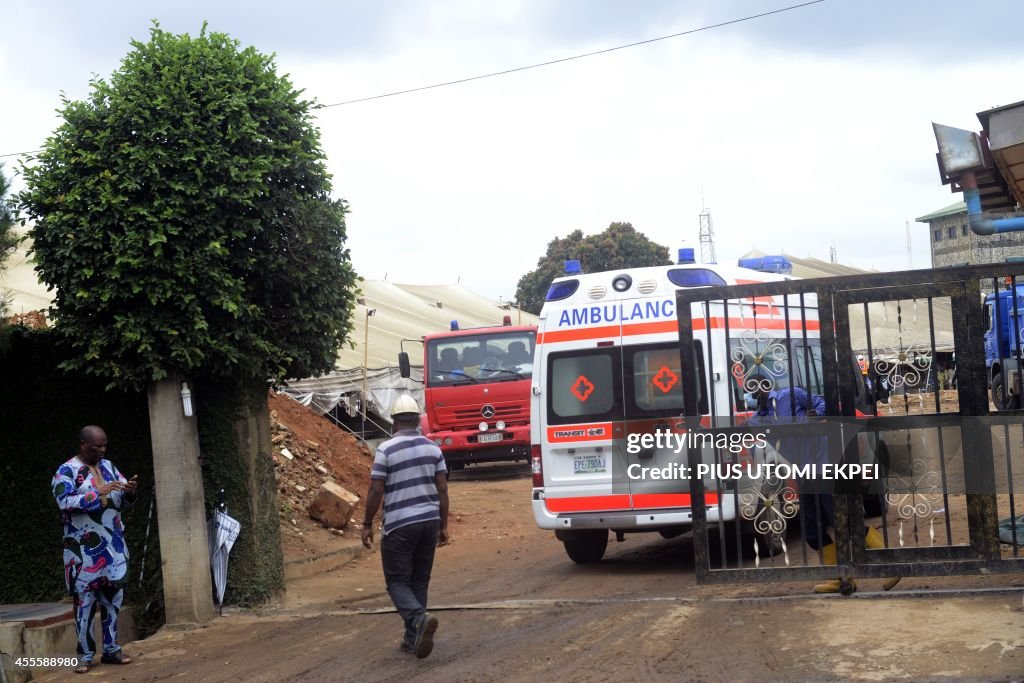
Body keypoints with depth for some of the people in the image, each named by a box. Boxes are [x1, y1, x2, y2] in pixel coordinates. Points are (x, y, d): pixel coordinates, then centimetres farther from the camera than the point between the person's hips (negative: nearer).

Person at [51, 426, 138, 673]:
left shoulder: (108, 466, 11)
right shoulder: (66, 471, -7)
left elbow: (123, 501, 15)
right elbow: (65, 502, -22)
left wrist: (130, 491, -8)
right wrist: (99, 493, -25)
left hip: (113, 544, 6)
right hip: (85, 548, -6)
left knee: (113, 596, 8)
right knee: (85, 600, -1)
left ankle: (111, 649, 17)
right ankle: (86, 655, 5)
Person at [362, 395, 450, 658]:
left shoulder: (386, 450, -9)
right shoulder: (433, 448, 5)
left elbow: (376, 491, -9)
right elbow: (442, 489, 5)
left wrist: (367, 524, 2)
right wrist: (444, 525, 12)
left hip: (399, 525, -5)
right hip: (429, 522, 5)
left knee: (397, 581, 3)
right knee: (419, 581, 14)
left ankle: (420, 618, -23)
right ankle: (413, 637, 16)